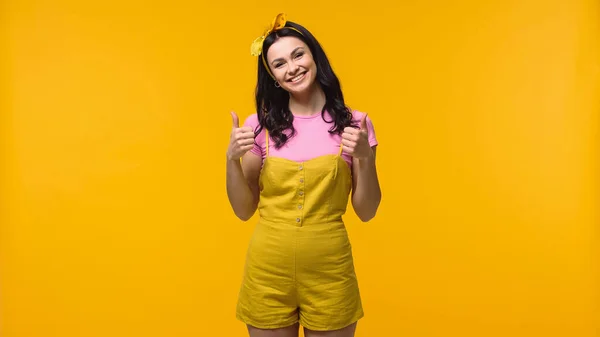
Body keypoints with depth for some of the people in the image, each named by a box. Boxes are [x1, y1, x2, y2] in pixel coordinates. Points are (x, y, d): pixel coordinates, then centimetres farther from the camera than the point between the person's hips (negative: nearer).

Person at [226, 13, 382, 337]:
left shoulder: (353, 124, -4)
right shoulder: (260, 126, -2)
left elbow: (366, 211, -2)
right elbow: (244, 210, 2)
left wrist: (364, 157, -17)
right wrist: (232, 158, -13)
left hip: (329, 271, 0)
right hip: (267, 271, 1)